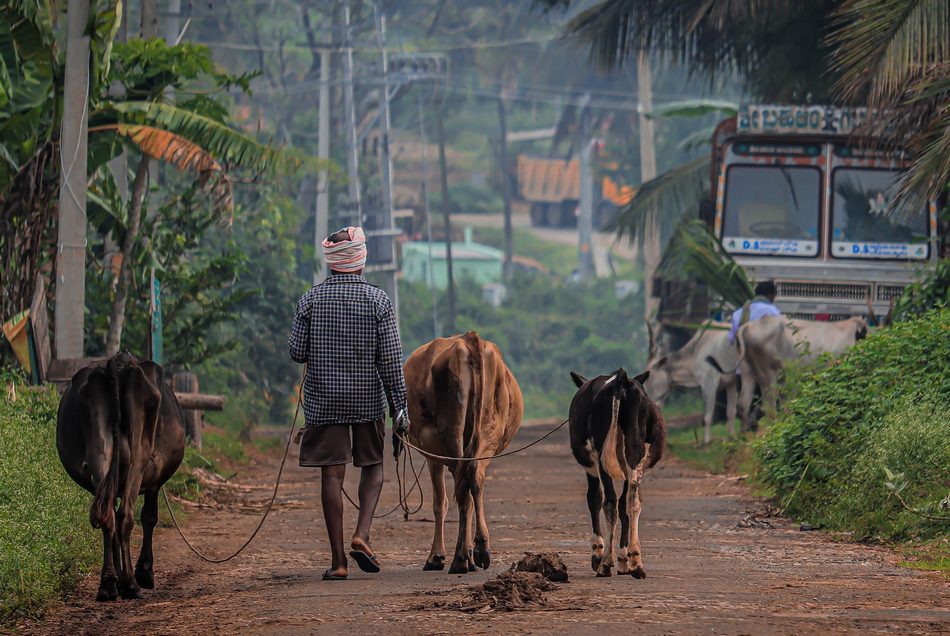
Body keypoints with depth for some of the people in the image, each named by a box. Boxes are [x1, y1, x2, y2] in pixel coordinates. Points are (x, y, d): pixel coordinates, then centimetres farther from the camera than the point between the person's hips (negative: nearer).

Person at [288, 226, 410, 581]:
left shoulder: (311, 300, -3)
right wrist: (400, 407, -2)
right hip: (368, 399, -1)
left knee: (332, 475, 3)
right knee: (373, 466, 16)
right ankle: (361, 535, -4)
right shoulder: (377, 300, -6)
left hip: (323, 399, 1)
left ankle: (337, 559, 2)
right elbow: (391, 358, -6)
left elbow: (297, 352, -2)